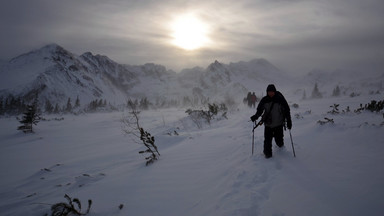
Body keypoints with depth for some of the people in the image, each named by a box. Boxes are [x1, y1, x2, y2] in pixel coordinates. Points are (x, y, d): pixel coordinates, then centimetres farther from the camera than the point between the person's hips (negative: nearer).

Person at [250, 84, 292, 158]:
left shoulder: (280, 99, -8)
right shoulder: (264, 100, -2)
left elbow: (287, 110, -1)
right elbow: (259, 110, 7)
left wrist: (289, 121, -5)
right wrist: (256, 116, -12)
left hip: (278, 124, -1)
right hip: (268, 124, 1)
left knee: (279, 139, 7)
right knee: (267, 140, -3)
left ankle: (280, 145, 42)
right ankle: (267, 153, 15)